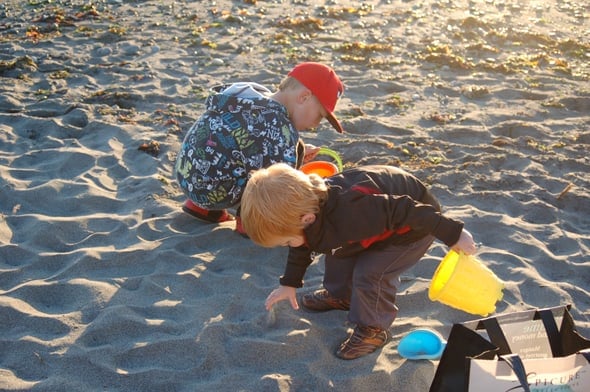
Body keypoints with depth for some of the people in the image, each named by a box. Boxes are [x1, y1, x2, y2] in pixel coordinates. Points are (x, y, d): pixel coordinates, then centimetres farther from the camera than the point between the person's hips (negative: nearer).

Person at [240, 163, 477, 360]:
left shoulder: (351, 213, -45)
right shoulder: (304, 204, -15)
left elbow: (406, 210, -37)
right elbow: (302, 247, 7)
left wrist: (453, 235, -28)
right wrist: (289, 284, 16)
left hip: (414, 222, -8)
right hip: (382, 217, 9)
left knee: (369, 273, -18)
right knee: (338, 254, 15)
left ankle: (373, 330, 5)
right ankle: (340, 295, 41)